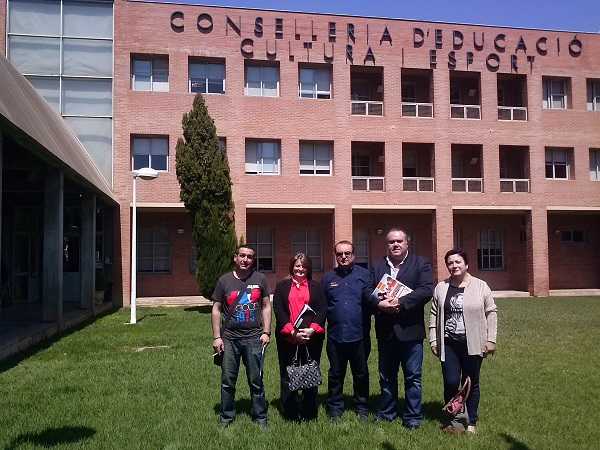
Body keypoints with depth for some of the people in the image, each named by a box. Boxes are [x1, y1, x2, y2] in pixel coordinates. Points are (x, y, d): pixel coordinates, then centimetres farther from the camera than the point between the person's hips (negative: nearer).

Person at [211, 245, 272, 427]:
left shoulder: (260, 279, 4)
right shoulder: (224, 280, 3)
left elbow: (266, 306, 7)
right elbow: (216, 309, 5)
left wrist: (266, 332, -1)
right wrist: (217, 337, 0)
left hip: (254, 338, 0)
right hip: (229, 339, 1)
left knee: (256, 381, 7)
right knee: (227, 382, 9)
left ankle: (260, 416, 21)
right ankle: (226, 417, 24)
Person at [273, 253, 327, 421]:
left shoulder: (315, 287, 12)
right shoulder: (282, 286, 10)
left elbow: (322, 310, 2)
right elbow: (278, 311, -1)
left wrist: (312, 329, -13)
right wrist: (292, 332, -12)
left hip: (312, 338, 0)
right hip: (287, 338, 0)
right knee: (288, 376, 4)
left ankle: (309, 414, 15)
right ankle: (291, 414, 15)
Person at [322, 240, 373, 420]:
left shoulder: (363, 274, 2)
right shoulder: (327, 278, 7)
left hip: (358, 335, -1)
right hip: (335, 336, 1)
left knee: (361, 374, 13)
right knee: (335, 374, 12)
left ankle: (362, 409, 29)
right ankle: (335, 409, 26)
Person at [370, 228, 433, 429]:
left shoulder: (420, 264, 1)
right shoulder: (377, 267, 10)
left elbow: (426, 290, -13)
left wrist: (400, 302, -20)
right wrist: (379, 303, -18)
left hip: (410, 330, -3)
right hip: (385, 331, 3)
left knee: (413, 377, 5)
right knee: (386, 376, 15)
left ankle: (413, 418, 18)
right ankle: (386, 414, 29)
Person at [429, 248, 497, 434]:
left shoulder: (481, 286, 0)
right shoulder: (441, 288, 6)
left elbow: (491, 313, 2)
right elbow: (434, 315, 8)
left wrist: (491, 339, -2)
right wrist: (433, 340, 4)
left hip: (473, 344, -1)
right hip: (448, 344, 1)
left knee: (471, 384, 8)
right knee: (451, 382, -4)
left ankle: (471, 422, 23)